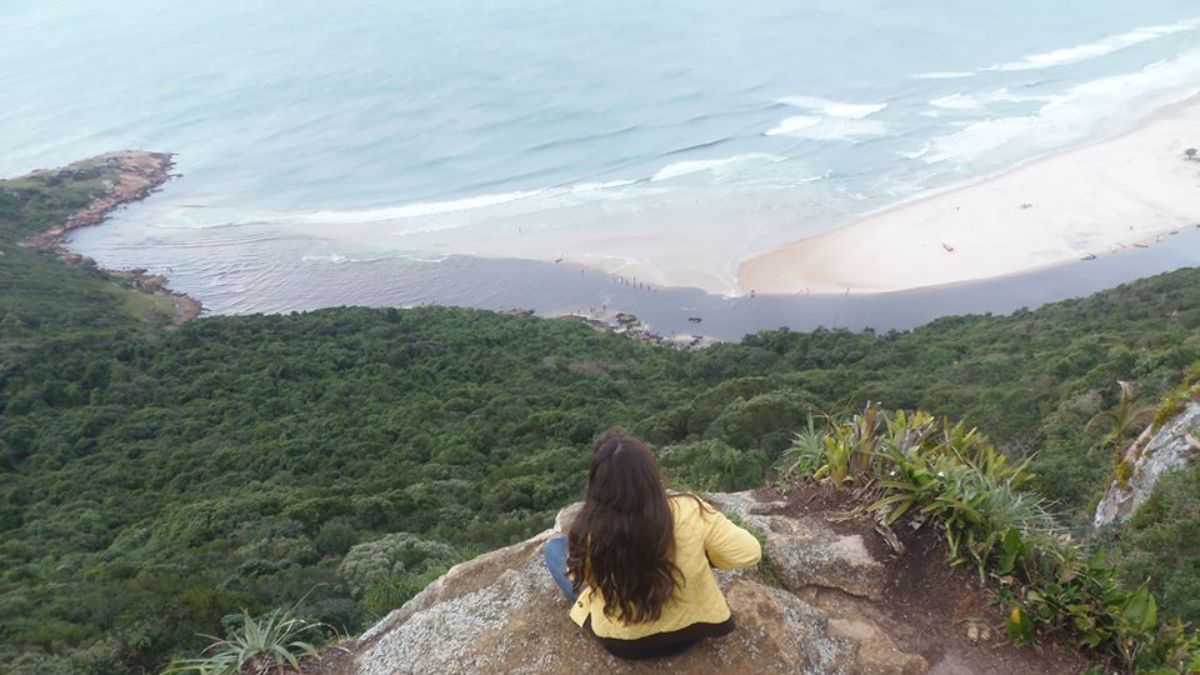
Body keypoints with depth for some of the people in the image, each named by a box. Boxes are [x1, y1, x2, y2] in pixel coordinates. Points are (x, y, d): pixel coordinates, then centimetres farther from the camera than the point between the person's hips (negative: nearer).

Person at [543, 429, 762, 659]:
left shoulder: (588, 533, -29)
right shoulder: (689, 513, -28)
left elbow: (579, 576, -7)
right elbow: (749, 552, -15)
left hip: (621, 643, -1)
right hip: (690, 631, 2)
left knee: (555, 548, 13)